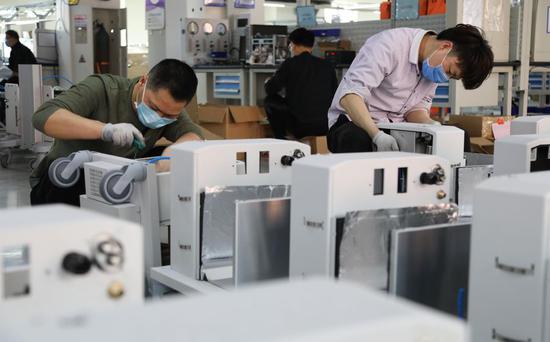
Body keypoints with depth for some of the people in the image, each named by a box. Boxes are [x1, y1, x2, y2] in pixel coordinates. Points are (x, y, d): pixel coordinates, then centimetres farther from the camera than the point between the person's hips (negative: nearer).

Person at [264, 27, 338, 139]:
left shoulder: (290, 64, -1)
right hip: (326, 127, 3)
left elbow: (270, 90, 5)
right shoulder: (327, 66, 9)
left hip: (300, 127, -3)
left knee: (270, 101, 19)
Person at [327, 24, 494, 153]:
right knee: (360, 141, -41)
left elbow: (416, 107, 9)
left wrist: (431, 125, -14)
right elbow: (349, 95, -30)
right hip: (355, 124, -7)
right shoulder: (390, 45, -21)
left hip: (395, 129, 7)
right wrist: (378, 135, -42)